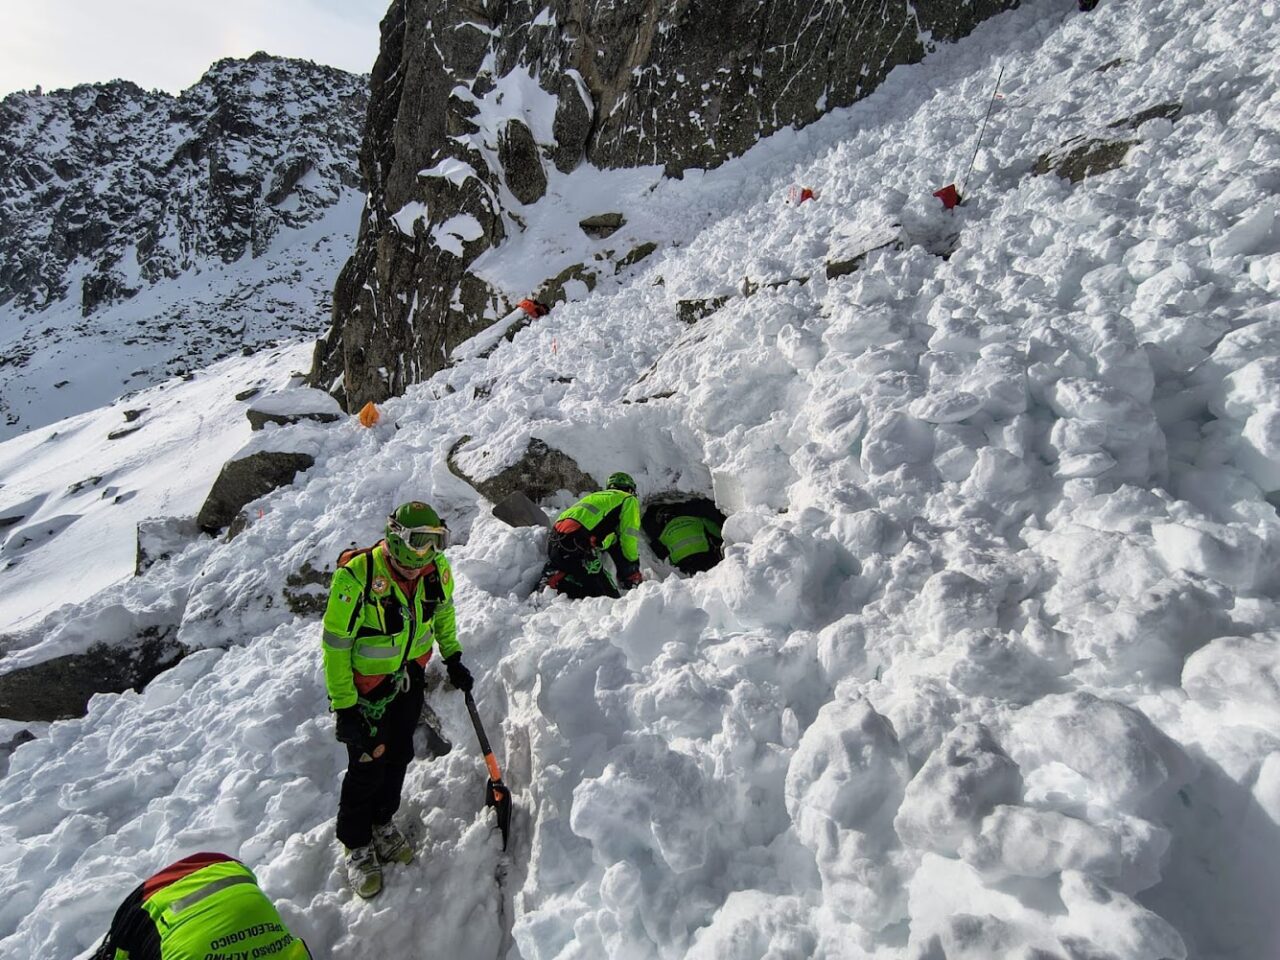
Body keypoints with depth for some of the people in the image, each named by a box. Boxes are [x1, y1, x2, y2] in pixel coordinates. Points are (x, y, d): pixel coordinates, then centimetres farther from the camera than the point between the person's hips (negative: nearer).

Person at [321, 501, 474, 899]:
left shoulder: (437, 570, -15)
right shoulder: (356, 575, -31)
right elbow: (335, 645, -22)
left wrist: (452, 657, 9)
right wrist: (343, 706, -20)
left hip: (410, 676, 5)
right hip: (365, 683, -5)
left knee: (399, 755, 17)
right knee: (368, 765, 3)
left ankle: (382, 823, 42)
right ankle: (356, 845, 28)